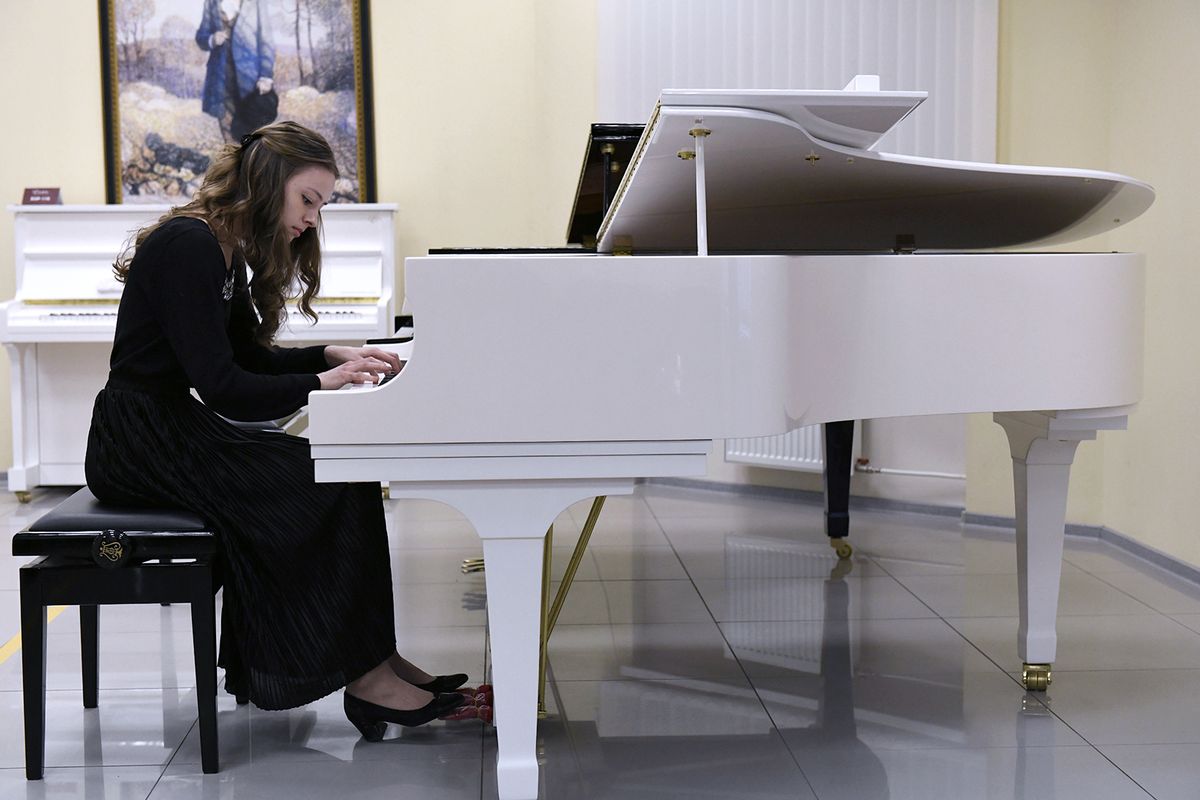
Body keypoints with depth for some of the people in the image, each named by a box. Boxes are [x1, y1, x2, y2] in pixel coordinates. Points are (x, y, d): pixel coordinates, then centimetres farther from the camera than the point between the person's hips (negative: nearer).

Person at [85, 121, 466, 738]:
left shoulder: (226, 249, 13)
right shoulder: (187, 245, -18)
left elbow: (249, 355, 20)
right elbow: (221, 386, -23)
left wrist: (334, 355, 7)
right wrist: (319, 381, -15)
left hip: (175, 430, 10)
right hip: (142, 440, -10)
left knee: (343, 472, -4)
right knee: (332, 489, -19)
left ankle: (374, 663, -3)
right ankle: (364, 676, -9)